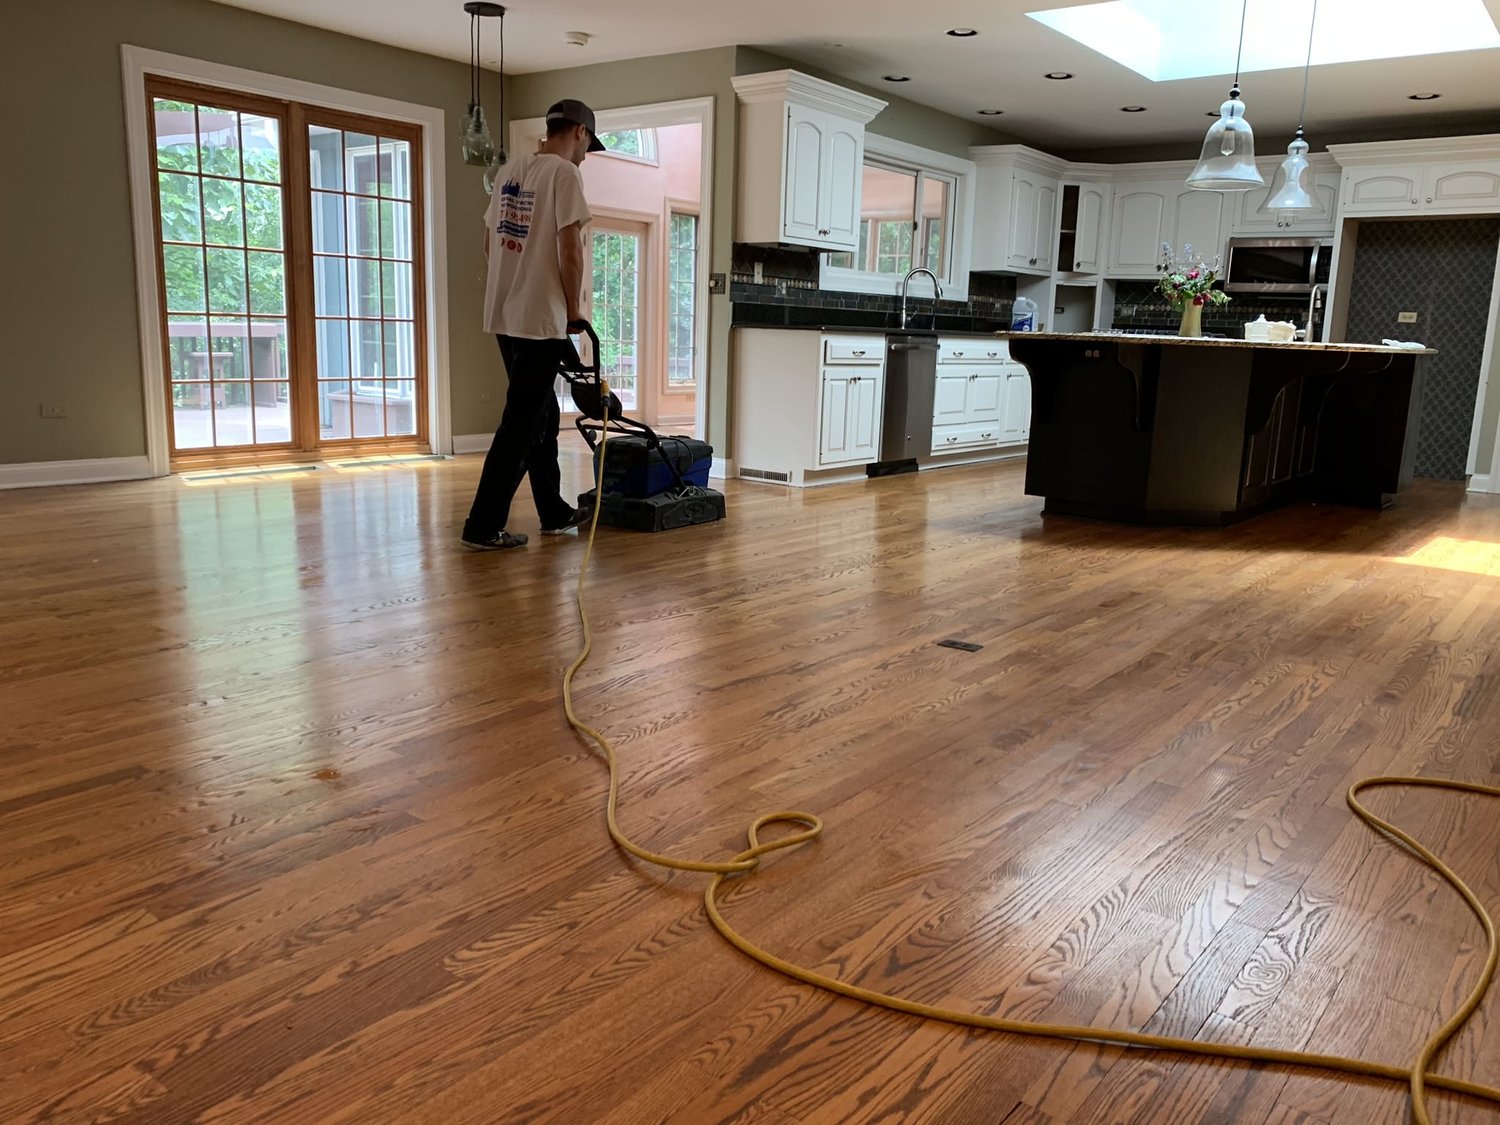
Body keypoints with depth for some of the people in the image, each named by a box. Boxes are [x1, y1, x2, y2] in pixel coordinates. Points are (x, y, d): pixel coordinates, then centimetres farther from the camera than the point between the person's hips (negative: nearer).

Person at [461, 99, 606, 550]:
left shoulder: (511, 171, 15)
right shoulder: (563, 173, -11)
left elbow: (489, 241, 19)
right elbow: (569, 249, -18)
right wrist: (574, 310, -6)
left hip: (503, 314, 10)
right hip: (540, 318, -10)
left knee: (542, 415, 18)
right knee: (521, 424, -6)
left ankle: (554, 512, 27)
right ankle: (483, 525, -4)